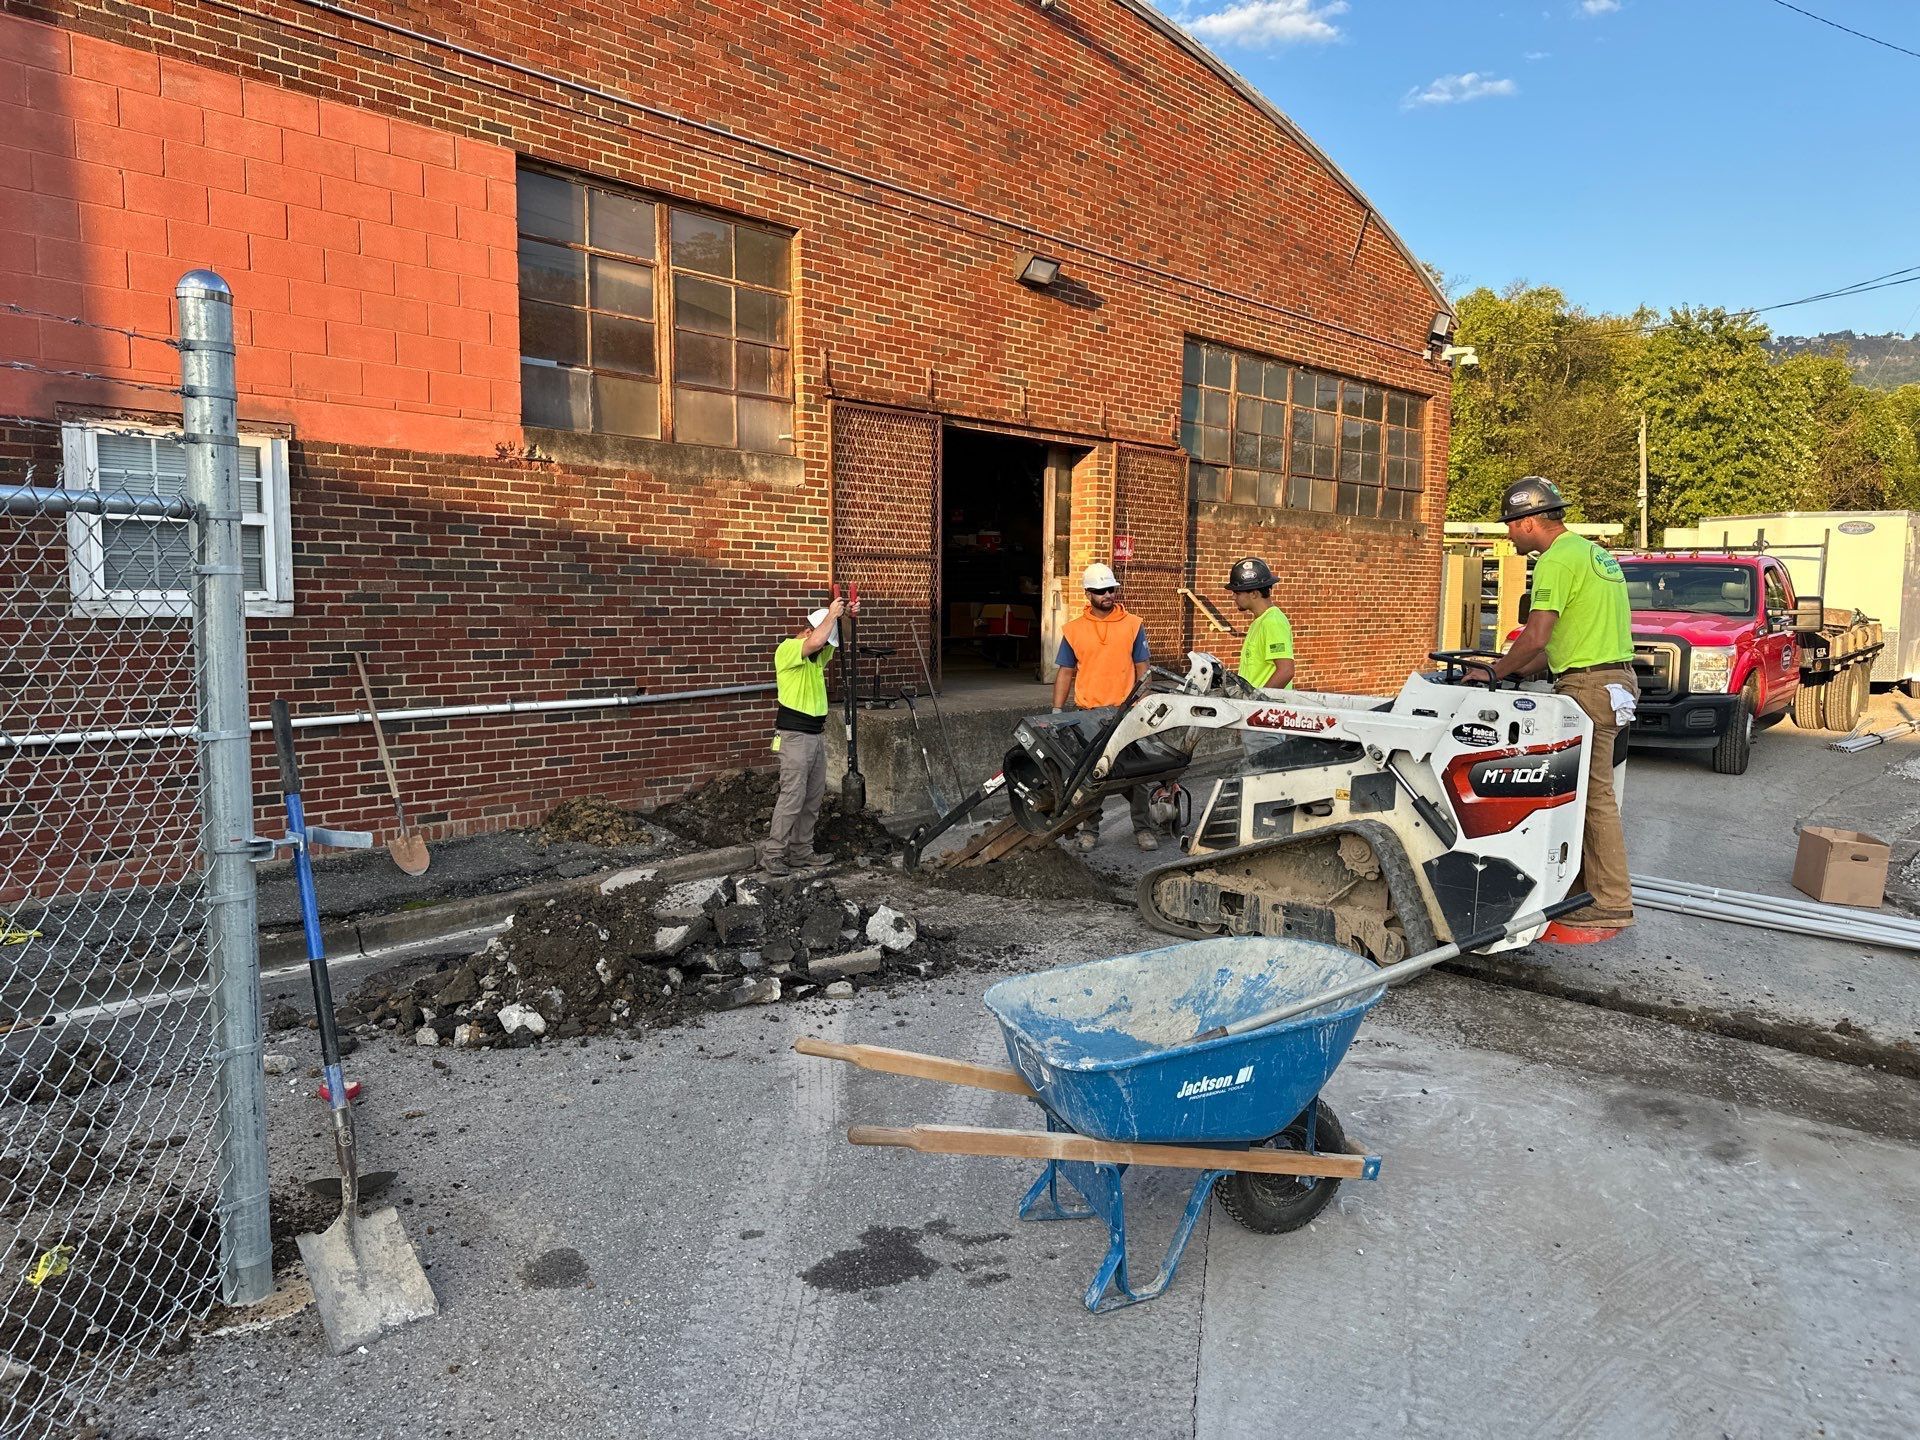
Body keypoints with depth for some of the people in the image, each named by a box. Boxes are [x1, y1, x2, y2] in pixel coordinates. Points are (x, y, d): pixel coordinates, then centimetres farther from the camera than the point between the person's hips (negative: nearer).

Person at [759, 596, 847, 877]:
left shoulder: (817, 655, 14)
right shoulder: (787, 649, -12)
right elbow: (816, 641, -30)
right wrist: (832, 614, -15)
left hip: (817, 734, 9)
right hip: (794, 735, -9)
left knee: (813, 798, 10)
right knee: (792, 797, -9)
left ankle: (801, 851, 18)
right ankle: (772, 854, -2)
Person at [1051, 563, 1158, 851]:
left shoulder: (1133, 625, 4)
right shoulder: (1073, 630, 5)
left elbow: (1142, 669, 5)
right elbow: (1065, 673, 8)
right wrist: (1056, 714, 2)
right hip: (1088, 715, 1)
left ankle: (1143, 828, 13)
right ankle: (1089, 830, 19)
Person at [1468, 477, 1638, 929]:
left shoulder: (1558, 560, -12)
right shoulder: (1592, 552, 20)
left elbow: (1536, 638, -19)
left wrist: (1495, 672, -5)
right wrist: (1515, 669, 19)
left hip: (1589, 687, -10)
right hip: (1613, 676, 10)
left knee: (1594, 795, -6)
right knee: (1589, 791, 13)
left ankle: (1610, 904, 0)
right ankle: (1584, 886, 20)